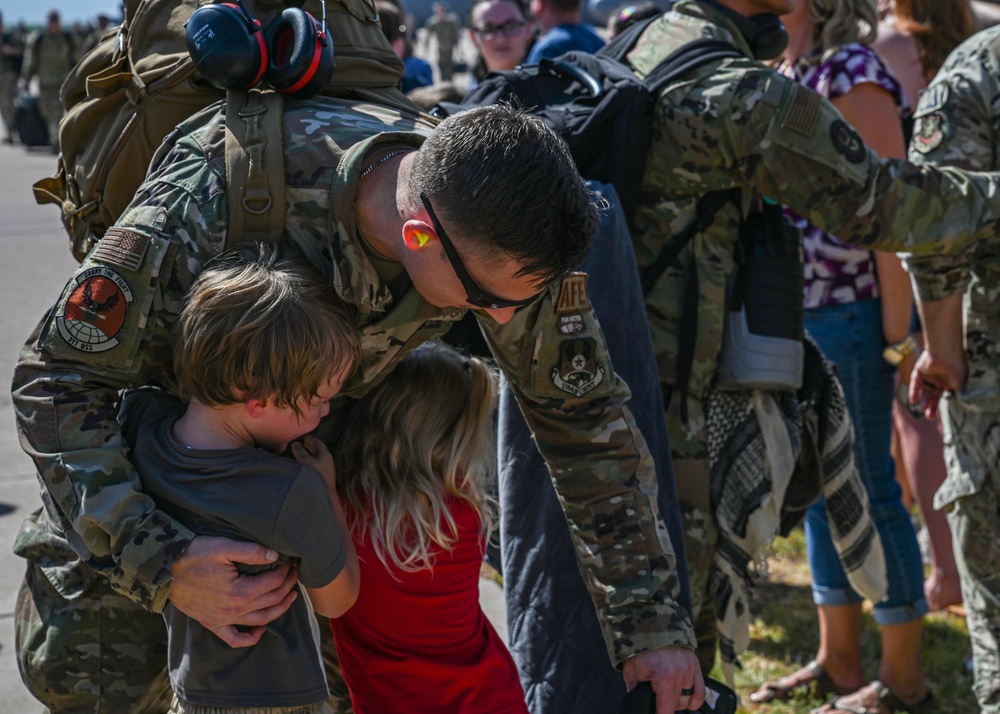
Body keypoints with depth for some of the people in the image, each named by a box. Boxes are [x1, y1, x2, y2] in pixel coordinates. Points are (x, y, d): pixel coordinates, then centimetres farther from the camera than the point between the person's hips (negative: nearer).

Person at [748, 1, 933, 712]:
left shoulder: (853, 75, -13)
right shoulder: (787, 74, 13)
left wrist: (898, 333, -19)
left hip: (850, 314, -9)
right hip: (796, 314, 9)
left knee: (869, 489, -1)